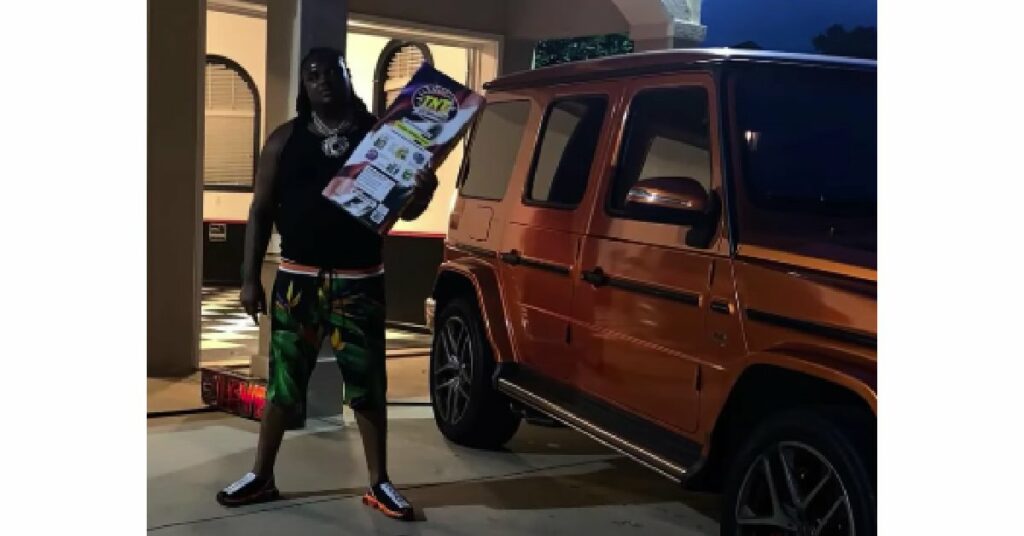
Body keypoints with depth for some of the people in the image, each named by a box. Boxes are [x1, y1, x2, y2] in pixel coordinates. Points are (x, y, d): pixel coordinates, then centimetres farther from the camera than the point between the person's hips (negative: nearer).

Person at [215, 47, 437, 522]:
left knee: (368, 383, 4)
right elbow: (261, 211, 6)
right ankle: (261, 476, 22)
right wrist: (250, 277, 0)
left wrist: (423, 191, -21)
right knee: (283, 380, 7)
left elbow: (404, 210, 3)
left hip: (359, 280, -1)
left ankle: (379, 484, 16)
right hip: (298, 277, 1)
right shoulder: (286, 139, 4)